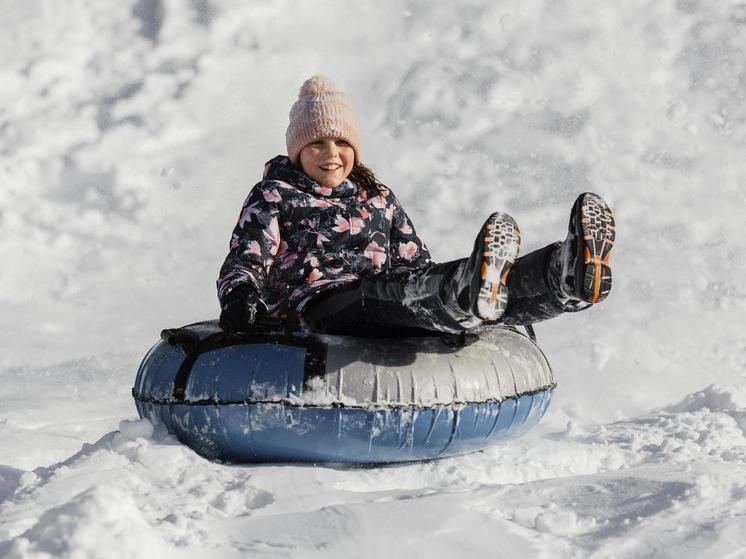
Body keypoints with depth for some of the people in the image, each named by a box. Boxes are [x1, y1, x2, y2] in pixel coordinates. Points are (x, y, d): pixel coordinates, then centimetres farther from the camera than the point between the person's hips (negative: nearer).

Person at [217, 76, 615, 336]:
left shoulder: (379, 199, 30)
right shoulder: (275, 195, 19)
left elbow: (416, 266, 25)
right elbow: (245, 260, 6)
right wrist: (238, 296, -18)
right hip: (317, 306, -4)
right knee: (389, 293, -39)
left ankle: (573, 271, -54)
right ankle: (472, 291, -74)